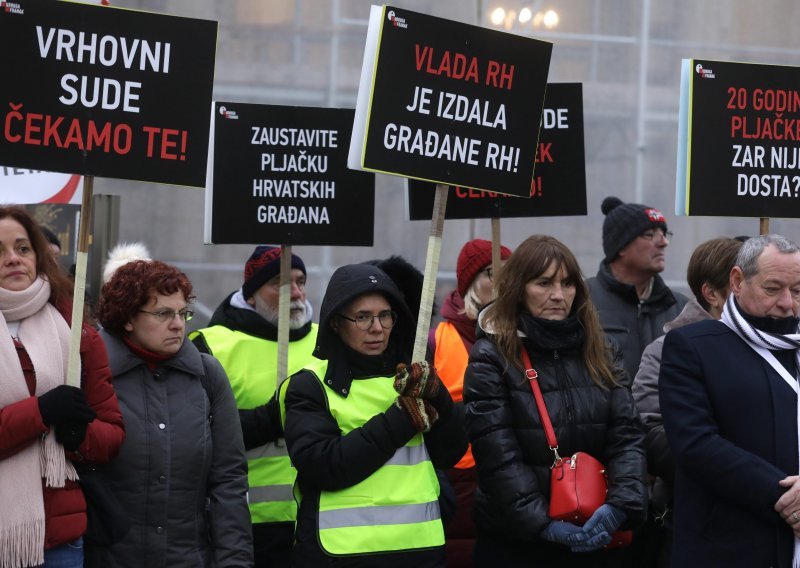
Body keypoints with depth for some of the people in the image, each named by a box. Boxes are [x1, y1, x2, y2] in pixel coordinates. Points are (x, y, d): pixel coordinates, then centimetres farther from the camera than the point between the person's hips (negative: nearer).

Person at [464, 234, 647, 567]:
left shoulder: (601, 353, 9)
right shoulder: (491, 358, -4)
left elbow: (626, 437, 0)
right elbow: (498, 456, -11)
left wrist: (619, 505, -16)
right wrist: (544, 524, -19)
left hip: (596, 538, 4)